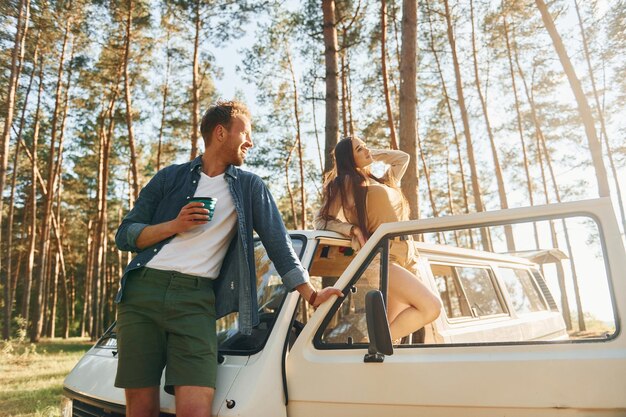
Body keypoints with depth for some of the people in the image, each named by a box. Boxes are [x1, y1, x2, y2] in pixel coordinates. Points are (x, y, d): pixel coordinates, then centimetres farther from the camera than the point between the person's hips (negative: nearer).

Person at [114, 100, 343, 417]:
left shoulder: (249, 187, 11)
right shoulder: (170, 178, 11)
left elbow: (278, 244, 8)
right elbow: (124, 235, 10)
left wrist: (311, 295, 2)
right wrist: (175, 225, -6)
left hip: (196, 299, -1)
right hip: (143, 290, 1)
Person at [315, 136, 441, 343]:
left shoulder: (381, 182, 25)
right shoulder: (348, 182, 5)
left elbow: (403, 158, 40)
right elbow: (322, 221, 2)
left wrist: (372, 155, 28)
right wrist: (353, 229, -14)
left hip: (408, 259, 7)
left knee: (394, 330, -3)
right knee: (431, 307, -22)